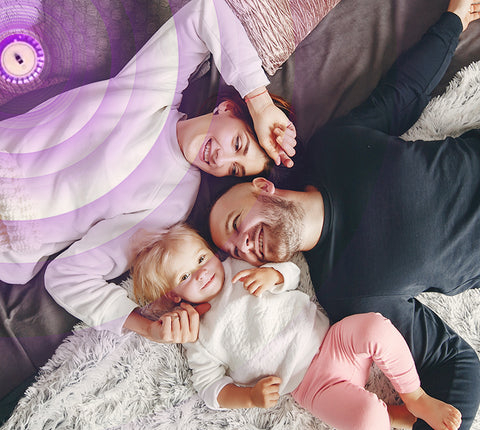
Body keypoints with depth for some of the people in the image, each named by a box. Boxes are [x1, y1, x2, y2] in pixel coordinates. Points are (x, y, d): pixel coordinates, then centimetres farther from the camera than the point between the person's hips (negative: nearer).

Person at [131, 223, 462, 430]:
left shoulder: (237, 269, 11)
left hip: (329, 338, 3)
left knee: (376, 327, -26)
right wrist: (251, 397, -12)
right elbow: (210, 387, 4)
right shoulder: (197, 338, 3)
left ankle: (415, 397, -3)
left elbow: (294, 273, 11)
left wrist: (273, 273, -12)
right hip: (311, 383, -3)